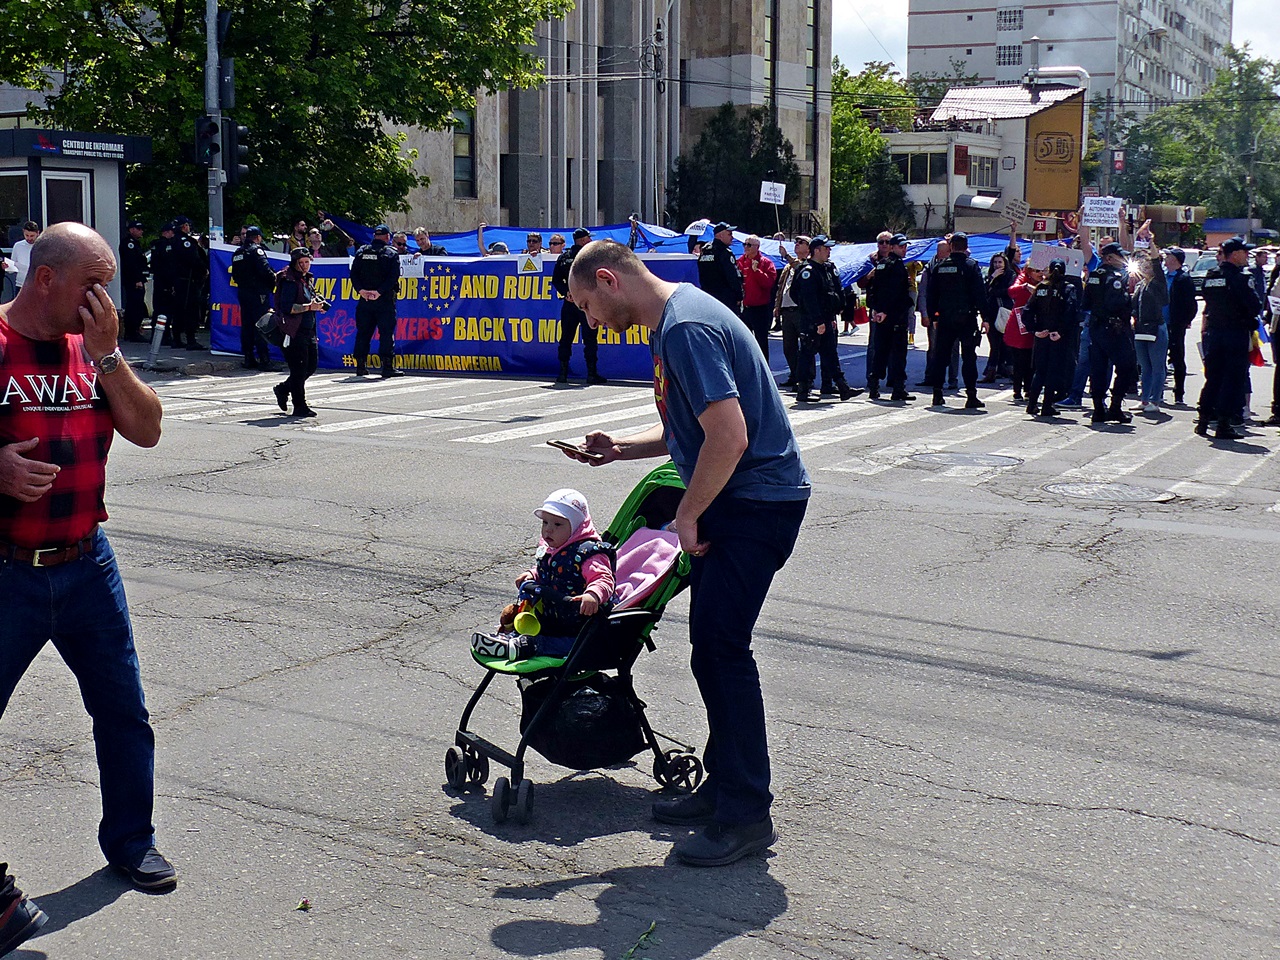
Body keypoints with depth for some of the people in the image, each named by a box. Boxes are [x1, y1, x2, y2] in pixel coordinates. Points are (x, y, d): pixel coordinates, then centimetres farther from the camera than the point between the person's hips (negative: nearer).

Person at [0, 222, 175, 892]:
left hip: (86, 564, 5)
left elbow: (147, 430, 1)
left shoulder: (93, 348, 7)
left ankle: (130, 840, 30)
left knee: (123, 711, 12)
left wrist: (106, 354, -9)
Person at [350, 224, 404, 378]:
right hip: (385, 300, -4)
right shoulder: (391, 253, -2)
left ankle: (360, 366, 12)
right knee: (386, 332, -2)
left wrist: (361, 290, -7)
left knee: (363, 332, 10)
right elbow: (394, 276, -13)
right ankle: (387, 366, -7)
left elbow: (353, 273, 1)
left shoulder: (361, 251, 8)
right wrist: (380, 291, -16)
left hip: (365, 299, 4)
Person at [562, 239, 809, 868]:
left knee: (720, 649, -10)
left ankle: (746, 815, -2)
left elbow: (729, 436, -27)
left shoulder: (686, 329, -20)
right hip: (737, 500, 11)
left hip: (756, 503, -11)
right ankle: (723, 786, 24)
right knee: (713, 646, 13)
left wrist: (688, 516, -15)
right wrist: (621, 449, 12)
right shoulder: (676, 317, 15)